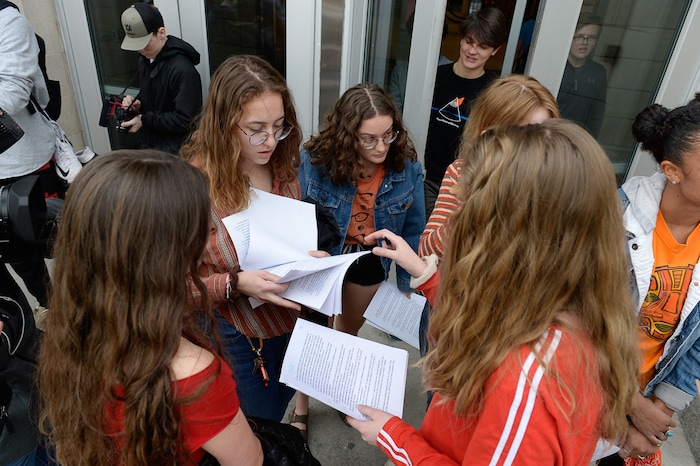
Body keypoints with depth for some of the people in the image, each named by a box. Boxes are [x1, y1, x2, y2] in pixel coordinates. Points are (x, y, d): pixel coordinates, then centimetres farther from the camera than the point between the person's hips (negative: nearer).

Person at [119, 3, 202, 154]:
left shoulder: (182, 69, -22)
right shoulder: (145, 59, 6)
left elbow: (184, 120, -23)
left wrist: (144, 120, -17)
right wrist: (136, 103, -1)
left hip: (175, 151, -8)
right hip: (149, 145, 8)